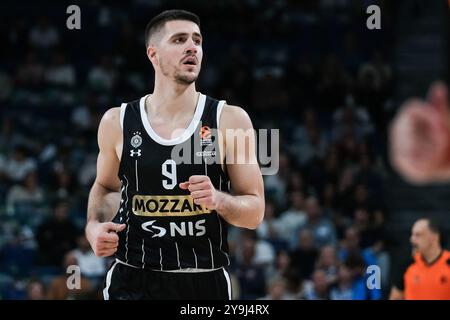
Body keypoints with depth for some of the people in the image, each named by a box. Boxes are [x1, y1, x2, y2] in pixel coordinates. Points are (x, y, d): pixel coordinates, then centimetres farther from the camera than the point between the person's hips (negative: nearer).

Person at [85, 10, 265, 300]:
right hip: (133, 282, 1)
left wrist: (219, 200, -20)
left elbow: (255, 212, -1)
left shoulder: (230, 120, -3)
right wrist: (95, 225, 2)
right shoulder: (117, 123, 2)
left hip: (205, 284, 0)